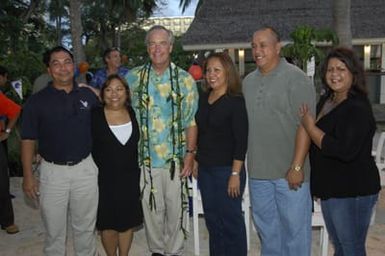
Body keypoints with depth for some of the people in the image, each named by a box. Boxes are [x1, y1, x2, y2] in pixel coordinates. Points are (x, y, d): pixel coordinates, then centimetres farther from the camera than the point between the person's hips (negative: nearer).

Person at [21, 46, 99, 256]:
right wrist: (28, 176, -7)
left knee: (86, 226, 16)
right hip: (53, 171, -1)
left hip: (85, 168, 2)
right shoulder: (37, 101, -4)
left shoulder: (88, 95, 3)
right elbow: (28, 140, -3)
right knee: (54, 229, 11)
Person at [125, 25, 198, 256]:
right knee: (151, 208, 12)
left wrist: (190, 154, -6)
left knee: (176, 208, 7)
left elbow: (192, 121, -1)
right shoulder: (133, 78, 4)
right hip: (145, 158, 1)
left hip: (176, 158, -1)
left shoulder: (185, 79, 0)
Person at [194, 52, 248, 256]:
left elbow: (241, 140, -14)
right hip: (205, 169, 6)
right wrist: (196, 160, 13)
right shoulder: (203, 98, 7)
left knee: (230, 220, 5)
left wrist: (235, 174, -17)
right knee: (212, 219, 17)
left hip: (227, 169, -6)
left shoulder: (236, 101, -12)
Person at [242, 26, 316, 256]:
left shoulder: (296, 78, -10)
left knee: (294, 227, 4)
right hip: (258, 171, 6)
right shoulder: (248, 81, 11)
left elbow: (305, 125, -15)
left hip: (289, 171, -6)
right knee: (266, 227, 18)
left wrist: (297, 166, -19)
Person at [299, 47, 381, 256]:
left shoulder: (358, 108, -18)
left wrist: (310, 127, -20)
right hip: (330, 188, 9)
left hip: (352, 191, -8)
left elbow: (345, 151, -28)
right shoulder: (325, 100, 8)